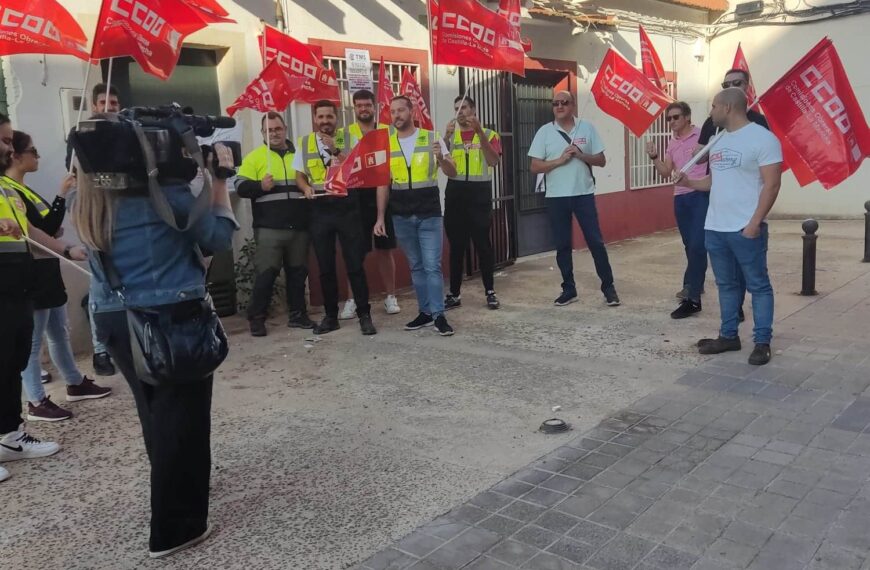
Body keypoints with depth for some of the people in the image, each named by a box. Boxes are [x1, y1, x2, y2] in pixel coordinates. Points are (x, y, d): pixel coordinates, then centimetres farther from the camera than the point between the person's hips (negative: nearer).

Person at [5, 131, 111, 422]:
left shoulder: (22, 189, 14)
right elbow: (44, 230, -22)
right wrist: (61, 196, -22)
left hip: (47, 274, 10)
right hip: (31, 278, -10)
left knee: (60, 333, 19)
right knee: (33, 341, -1)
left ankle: (76, 384, 31)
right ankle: (36, 403, 8)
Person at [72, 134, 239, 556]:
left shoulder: (85, 204, 6)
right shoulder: (165, 189, -15)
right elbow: (219, 238, -5)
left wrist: (199, 180, 12)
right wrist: (219, 181, 1)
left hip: (113, 320, 7)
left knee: (155, 413, 23)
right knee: (181, 419, 5)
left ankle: (177, 492, 43)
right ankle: (174, 529, 13)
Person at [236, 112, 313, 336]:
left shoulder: (299, 154, 14)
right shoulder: (254, 156, 4)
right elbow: (240, 186, -2)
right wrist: (260, 186, -20)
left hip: (299, 227, 4)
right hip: (269, 228, -4)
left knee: (298, 272, 9)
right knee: (265, 273, -5)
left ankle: (297, 314, 20)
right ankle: (256, 318, 5)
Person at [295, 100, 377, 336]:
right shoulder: (305, 143, 9)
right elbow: (300, 175, 14)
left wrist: (335, 150, -18)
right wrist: (306, 188, -7)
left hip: (346, 207, -2)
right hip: (320, 210, 3)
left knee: (355, 264, -2)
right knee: (325, 267, 8)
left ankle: (364, 315, 7)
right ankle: (331, 316, 19)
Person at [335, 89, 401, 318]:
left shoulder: (388, 132, 8)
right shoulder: (343, 134, 6)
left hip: (383, 195, 1)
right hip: (356, 197, 0)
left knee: (384, 249, 7)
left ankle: (390, 296, 17)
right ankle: (352, 300, 11)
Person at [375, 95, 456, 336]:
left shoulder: (432, 138, -2)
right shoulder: (386, 144, 5)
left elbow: (452, 172, -4)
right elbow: (383, 183, 8)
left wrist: (441, 158, -25)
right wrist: (380, 217, 3)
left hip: (429, 214, -3)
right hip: (401, 216, 3)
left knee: (432, 266, -5)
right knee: (416, 266, 10)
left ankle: (439, 314, 1)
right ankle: (425, 312, 19)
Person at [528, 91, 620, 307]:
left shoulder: (587, 128, 3)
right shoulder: (545, 132, 1)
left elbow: (601, 160, 4)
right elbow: (535, 167, -2)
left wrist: (581, 155, -13)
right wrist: (560, 160, -14)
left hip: (584, 194, 0)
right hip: (556, 197, 1)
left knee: (596, 241, 1)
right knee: (562, 245, 7)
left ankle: (608, 287, 12)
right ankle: (569, 289, 19)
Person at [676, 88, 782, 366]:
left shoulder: (762, 138, -9)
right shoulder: (718, 141, 15)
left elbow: (771, 185, -13)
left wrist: (754, 223, -19)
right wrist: (690, 183, 4)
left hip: (745, 229, -8)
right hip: (715, 227, 8)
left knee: (758, 285, 2)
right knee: (726, 284, 14)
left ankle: (762, 342, 8)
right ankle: (728, 335, 24)